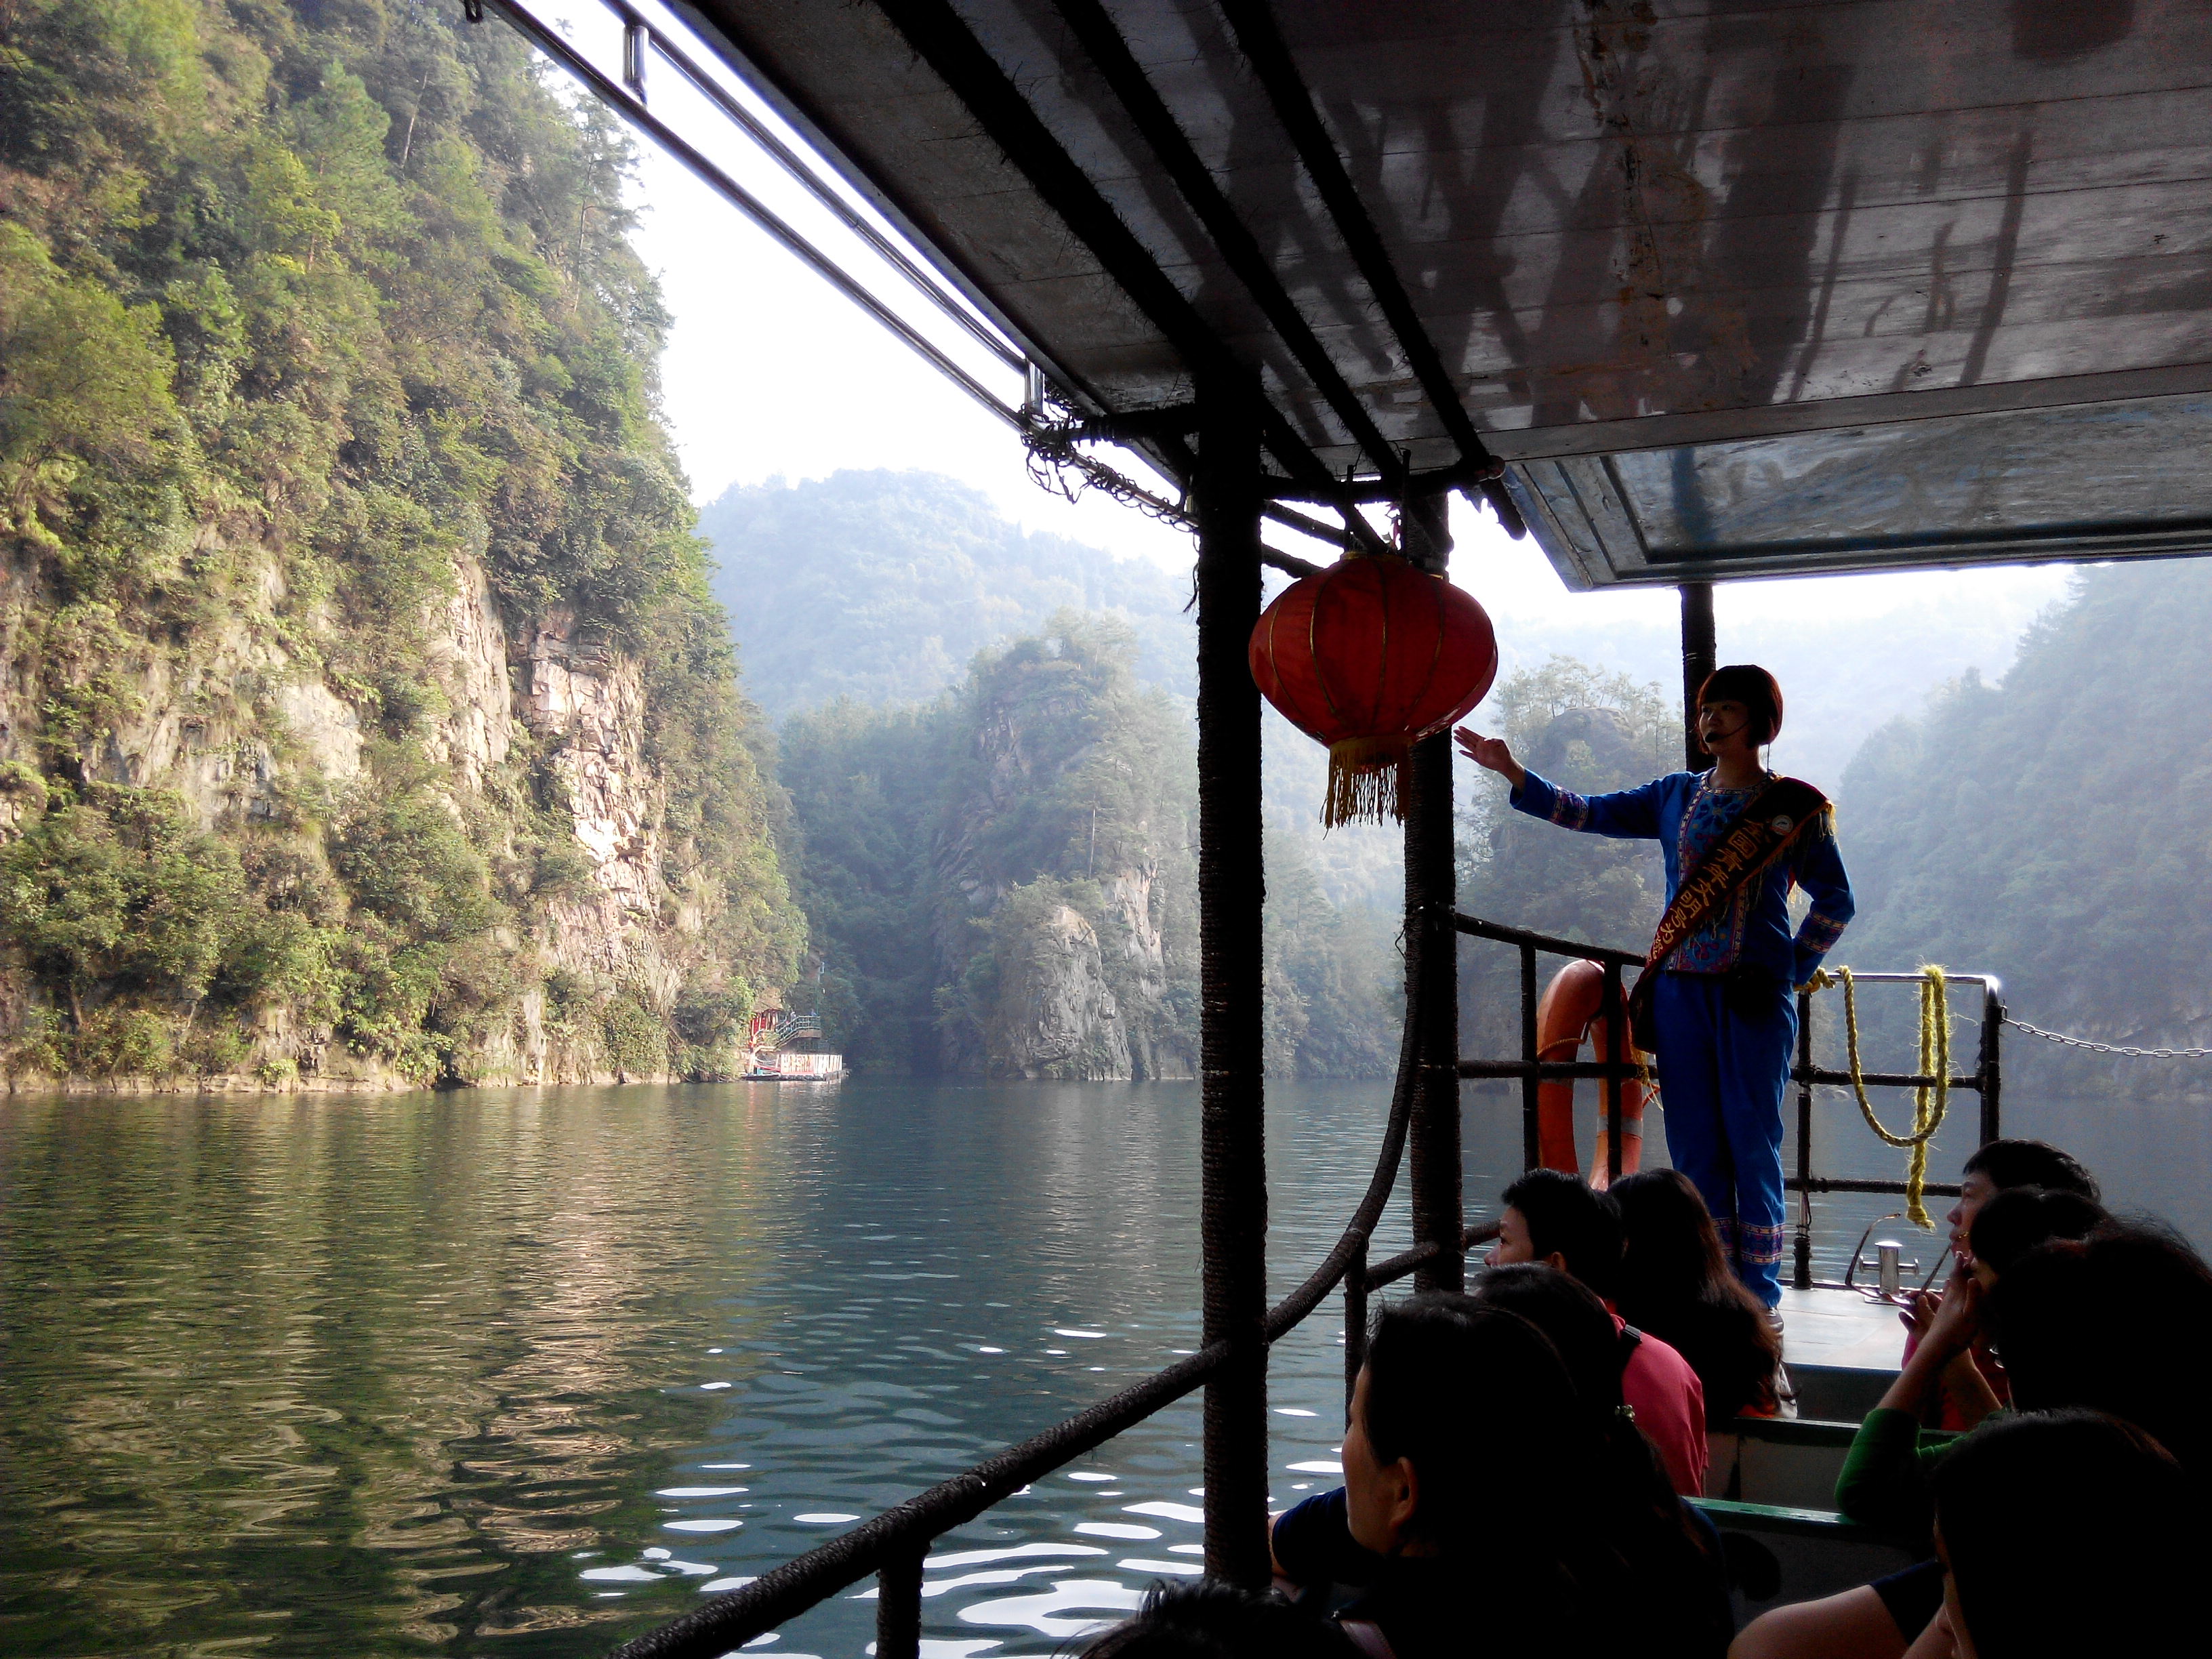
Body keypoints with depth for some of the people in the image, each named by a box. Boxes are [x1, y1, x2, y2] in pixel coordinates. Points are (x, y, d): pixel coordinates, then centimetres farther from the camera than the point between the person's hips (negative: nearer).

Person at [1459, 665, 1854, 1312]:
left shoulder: (1794, 806, 1)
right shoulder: (1675, 795, 11)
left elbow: (1835, 902, 6)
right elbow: (1589, 814, 8)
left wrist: (1793, 971, 1)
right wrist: (1513, 773, 0)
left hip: (1755, 995, -3)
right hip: (1681, 991, 4)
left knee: (1753, 1143, -1)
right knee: (1693, 1145, 6)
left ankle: (1760, 1300, 8)